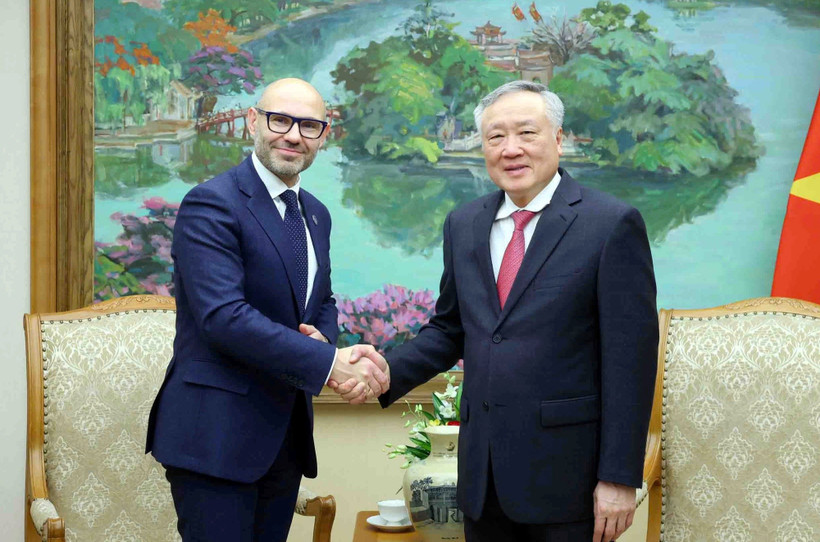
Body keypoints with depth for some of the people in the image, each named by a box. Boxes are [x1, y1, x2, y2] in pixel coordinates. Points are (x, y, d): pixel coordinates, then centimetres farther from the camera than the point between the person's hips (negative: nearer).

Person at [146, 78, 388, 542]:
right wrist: (328, 363, -25)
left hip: (285, 436, 8)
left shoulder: (316, 215, 14)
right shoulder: (210, 205, -13)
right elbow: (223, 316, -23)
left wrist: (323, 338, -2)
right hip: (216, 436, -8)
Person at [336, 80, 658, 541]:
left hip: (566, 471, -5)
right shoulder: (463, 225, 10)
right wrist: (385, 373, -4)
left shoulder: (612, 223, -8)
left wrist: (619, 478, -12)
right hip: (483, 471, 5)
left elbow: (630, 359, -10)